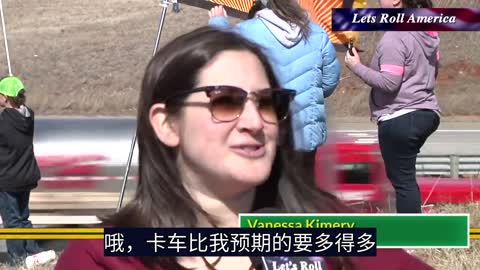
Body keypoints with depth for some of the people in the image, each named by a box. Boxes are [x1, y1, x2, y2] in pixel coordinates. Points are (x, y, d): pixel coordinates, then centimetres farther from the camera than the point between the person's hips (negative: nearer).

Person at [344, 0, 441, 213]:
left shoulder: (394, 38, -18)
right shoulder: (427, 31, 10)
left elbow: (389, 83, -22)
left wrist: (357, 67, -13)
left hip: (399, 119, -10)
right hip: (427, 113, 10)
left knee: (403, 179, -3)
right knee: (403, 175, 22)